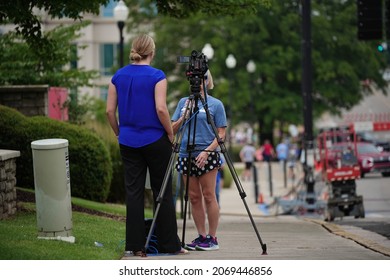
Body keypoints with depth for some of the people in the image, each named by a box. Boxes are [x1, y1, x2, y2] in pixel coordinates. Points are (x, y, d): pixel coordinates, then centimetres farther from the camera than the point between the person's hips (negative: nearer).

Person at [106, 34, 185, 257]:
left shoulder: (119, 76, 4)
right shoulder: (157, 76, -10)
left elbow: (110, 110, 3)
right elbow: (161, 109, -18)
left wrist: (119, 133, 15)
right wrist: (170, 134, -5)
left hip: (128, 141, 4)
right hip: (155, 139, -4)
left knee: (134, 191, 5)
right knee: (162, 192, 4)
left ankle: (136, 245, 3)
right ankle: (169, 244, 8)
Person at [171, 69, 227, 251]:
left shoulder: (215, 104, 1)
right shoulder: (183, 102, 13)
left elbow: (221, 134, -2)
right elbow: (173, 129, 12)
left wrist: (207, 151, -14)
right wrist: (184, 117, -6)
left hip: (207, 156, -4)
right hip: (186, 156, 4)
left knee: (208, 196, -4)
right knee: (194, 198, 6)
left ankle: (212, 238, 0)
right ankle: (201, 237, 12)